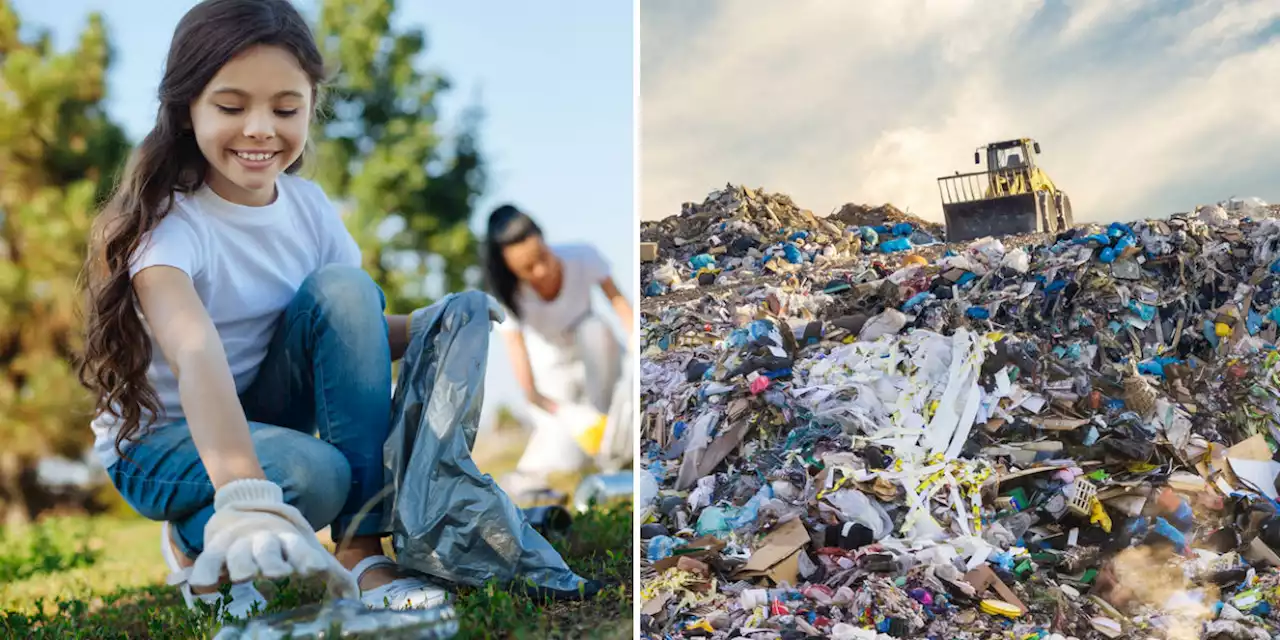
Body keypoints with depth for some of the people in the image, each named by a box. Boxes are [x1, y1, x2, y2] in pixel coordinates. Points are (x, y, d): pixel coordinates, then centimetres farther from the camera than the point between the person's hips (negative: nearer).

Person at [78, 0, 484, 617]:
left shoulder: (308, 206, -6)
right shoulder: (167, 223, -25)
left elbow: (361, 330, -1)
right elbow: (197, 356, -43)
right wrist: (244, 496, -59)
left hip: (265, 415, 6)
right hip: (158, 438, -6)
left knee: (342, 287, -21)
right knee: (314, 473, -37)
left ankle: (363, 548, -21)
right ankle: (196, 542, -2)